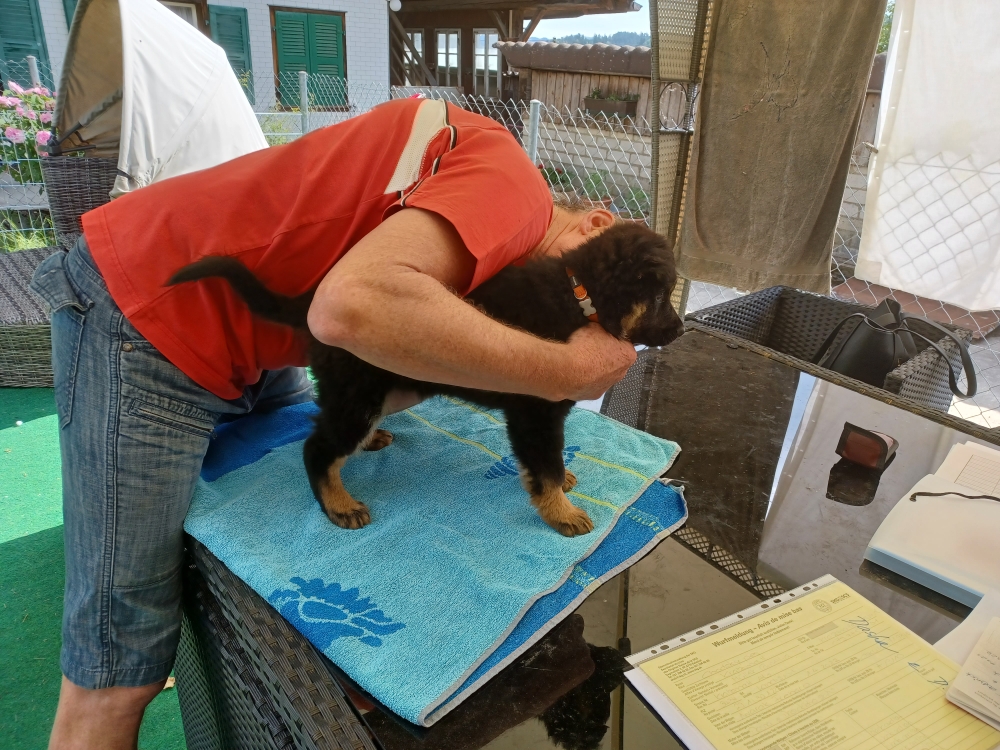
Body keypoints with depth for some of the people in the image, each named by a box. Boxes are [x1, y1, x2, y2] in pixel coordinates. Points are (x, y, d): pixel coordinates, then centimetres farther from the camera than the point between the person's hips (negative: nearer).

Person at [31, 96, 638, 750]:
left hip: (245, 338, 9)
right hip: (145, 321, -9)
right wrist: (564, 371, -29)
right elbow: (355, 304, -40)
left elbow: (381, 393, 2)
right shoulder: (511, 182, -20)